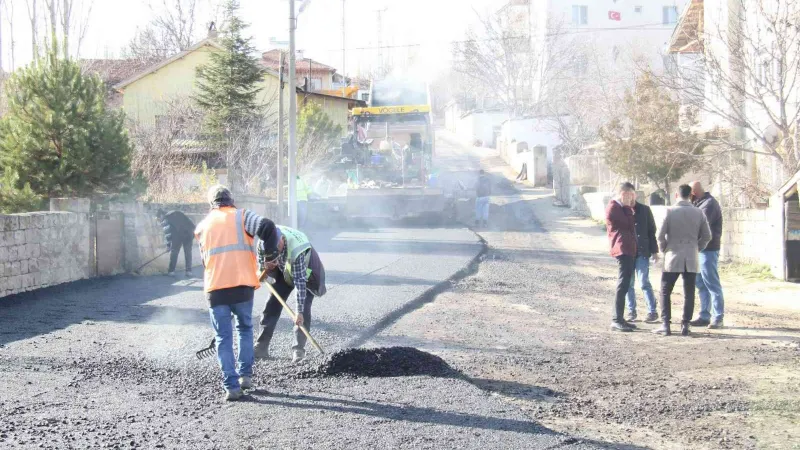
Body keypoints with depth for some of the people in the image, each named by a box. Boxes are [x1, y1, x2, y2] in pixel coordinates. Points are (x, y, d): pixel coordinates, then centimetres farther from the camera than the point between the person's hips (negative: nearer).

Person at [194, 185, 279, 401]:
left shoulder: (202, 226, 16)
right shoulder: (241, 216, 6)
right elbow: (267, 227, -13)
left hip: (215, 288, 1)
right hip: (243, 284, -1)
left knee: (223, 337, 8)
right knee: (245, 328, 22)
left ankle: (231, 386, 3)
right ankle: (245, 374, 19)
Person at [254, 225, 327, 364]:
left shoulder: (296, 249, -44)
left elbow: (300, 281, -42)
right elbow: (261, 256, -1)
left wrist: (299, 311, -42)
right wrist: (265, 266, -21)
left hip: (306, 272, -5)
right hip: (285, 271, 5)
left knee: (304, 312, -17)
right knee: (272, 306, 0)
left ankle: (298, 350, -10)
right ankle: (261, 347, 5)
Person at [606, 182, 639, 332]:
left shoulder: (621, 207, 19)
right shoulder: (613, 208, -12)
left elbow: (629, 224, 17)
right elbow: (630, 224, -12)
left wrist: (629, 208, 10)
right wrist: (629, 207, 0)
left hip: (628, 249, 10)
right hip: (622, 249, -10)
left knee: (625, 284, 12)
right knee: (623, 284, -12)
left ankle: (619, 318, 16)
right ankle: (616, 321, -13)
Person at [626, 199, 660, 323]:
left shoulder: (644, 210, 3)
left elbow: (651, 230, 4)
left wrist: (654, 251, 1)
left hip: (642, 252, -2)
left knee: (644, 283, -7)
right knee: (628, 284, 6)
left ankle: (652, 312, 0)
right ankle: (631, 311, 15)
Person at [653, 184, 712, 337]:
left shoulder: (670, 212, -7)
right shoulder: (699, 213, 2)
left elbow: (661, 234, -8)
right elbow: (707, 236, 5)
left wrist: (664, 249, 8)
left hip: (673, 258, -2)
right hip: (691, 260, 2)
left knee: (665, 292, 5)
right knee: (689, 294, 8)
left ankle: (665, 325, -1)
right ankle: (685, 325, 6)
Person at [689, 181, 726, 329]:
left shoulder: (710, 203, -12)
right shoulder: (699, 203, 17)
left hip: (708, 250, -9)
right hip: (699, 249, 9)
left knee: (712, 284, -6)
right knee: (701, 284, 12)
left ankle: (718, 318, -3)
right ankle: (705, 316, 17)